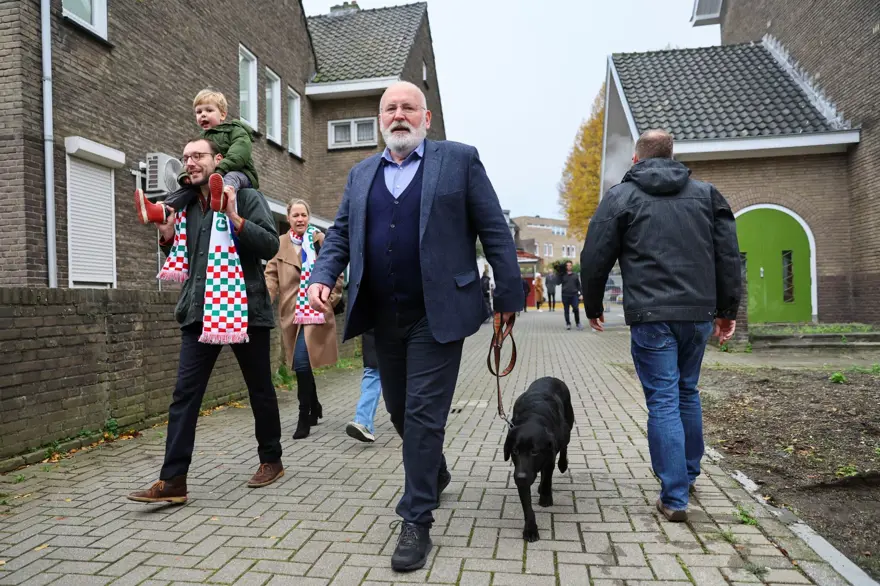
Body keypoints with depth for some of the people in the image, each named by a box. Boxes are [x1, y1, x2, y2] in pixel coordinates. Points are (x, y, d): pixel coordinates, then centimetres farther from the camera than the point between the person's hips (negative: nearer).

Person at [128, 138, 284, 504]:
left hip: (244, 309, -4)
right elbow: (184, 261, 21)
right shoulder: (186, 208, 14)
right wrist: (168, 239, 3)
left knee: (260, 389, 9)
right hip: (200, 312, 5)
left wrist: (235, 219, -23)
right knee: (184, 394, -2)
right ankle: (173, 479, 3)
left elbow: (270, 246, -13)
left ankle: (271, 460, 26)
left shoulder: (246, 198, -2)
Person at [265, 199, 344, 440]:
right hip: (292, 313, 3)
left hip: (315, 311, -3)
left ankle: (304, 417, -1)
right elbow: (271, 274, -1)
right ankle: (314, 407, 34)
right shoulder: (280, 244, 7)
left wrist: (331, 299, -1)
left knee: (301, 362, -13)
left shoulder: (320, 240, 2)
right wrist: (266, 298, -17)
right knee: (302, 363, 12)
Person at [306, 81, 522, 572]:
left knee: (424, 414, -4)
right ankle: (436, 472, 44)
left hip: (436, 314, -5)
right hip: (383, 316, 6)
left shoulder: (459, 160, -1)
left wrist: (509, 296, -6)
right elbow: (340, 234, 13)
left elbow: (494, 231, -3)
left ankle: (418, 522, 11)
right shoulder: (362, 174, 14)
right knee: (399, 409, 17)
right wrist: (323, 276, -6)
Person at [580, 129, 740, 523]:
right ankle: (689, 474, 33)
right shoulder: (706, 193, 12)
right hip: (699, 313, 4)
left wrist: (593, 307, 12)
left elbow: (595, 259, 0)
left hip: (651, 316, -4)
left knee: (663, 401, 0)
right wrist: (728, 308, 13)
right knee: (688, 392, 20)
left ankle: (674, 497, 1)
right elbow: (728, 254, 8)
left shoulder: (621, 196, 2)